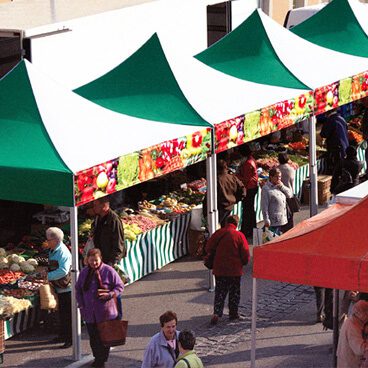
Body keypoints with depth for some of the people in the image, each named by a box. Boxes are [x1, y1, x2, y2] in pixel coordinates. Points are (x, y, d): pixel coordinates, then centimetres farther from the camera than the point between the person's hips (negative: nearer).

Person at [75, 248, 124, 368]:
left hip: (105, 313, -4)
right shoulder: (84, 272, 5)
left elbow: (120, 286, -3)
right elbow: (78, 289, 16)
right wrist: (81, 304, 5)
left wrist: (109, 294, -20)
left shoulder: (108, 271, -8)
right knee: (93, 337, 9)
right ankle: (97, 358, 26)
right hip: (90, 312, 4)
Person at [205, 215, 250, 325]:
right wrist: (243, 262, 13)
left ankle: (217, 313, -8)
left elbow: (208, 248, 4)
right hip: (235, 270, -2)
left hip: (219, 269, 2)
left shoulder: (218, 233, -3)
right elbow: (245, 254, -8)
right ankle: (233, 313, 18)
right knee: (234, 292, 14)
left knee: (220, 292, 8)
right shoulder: (239, 235, -9)